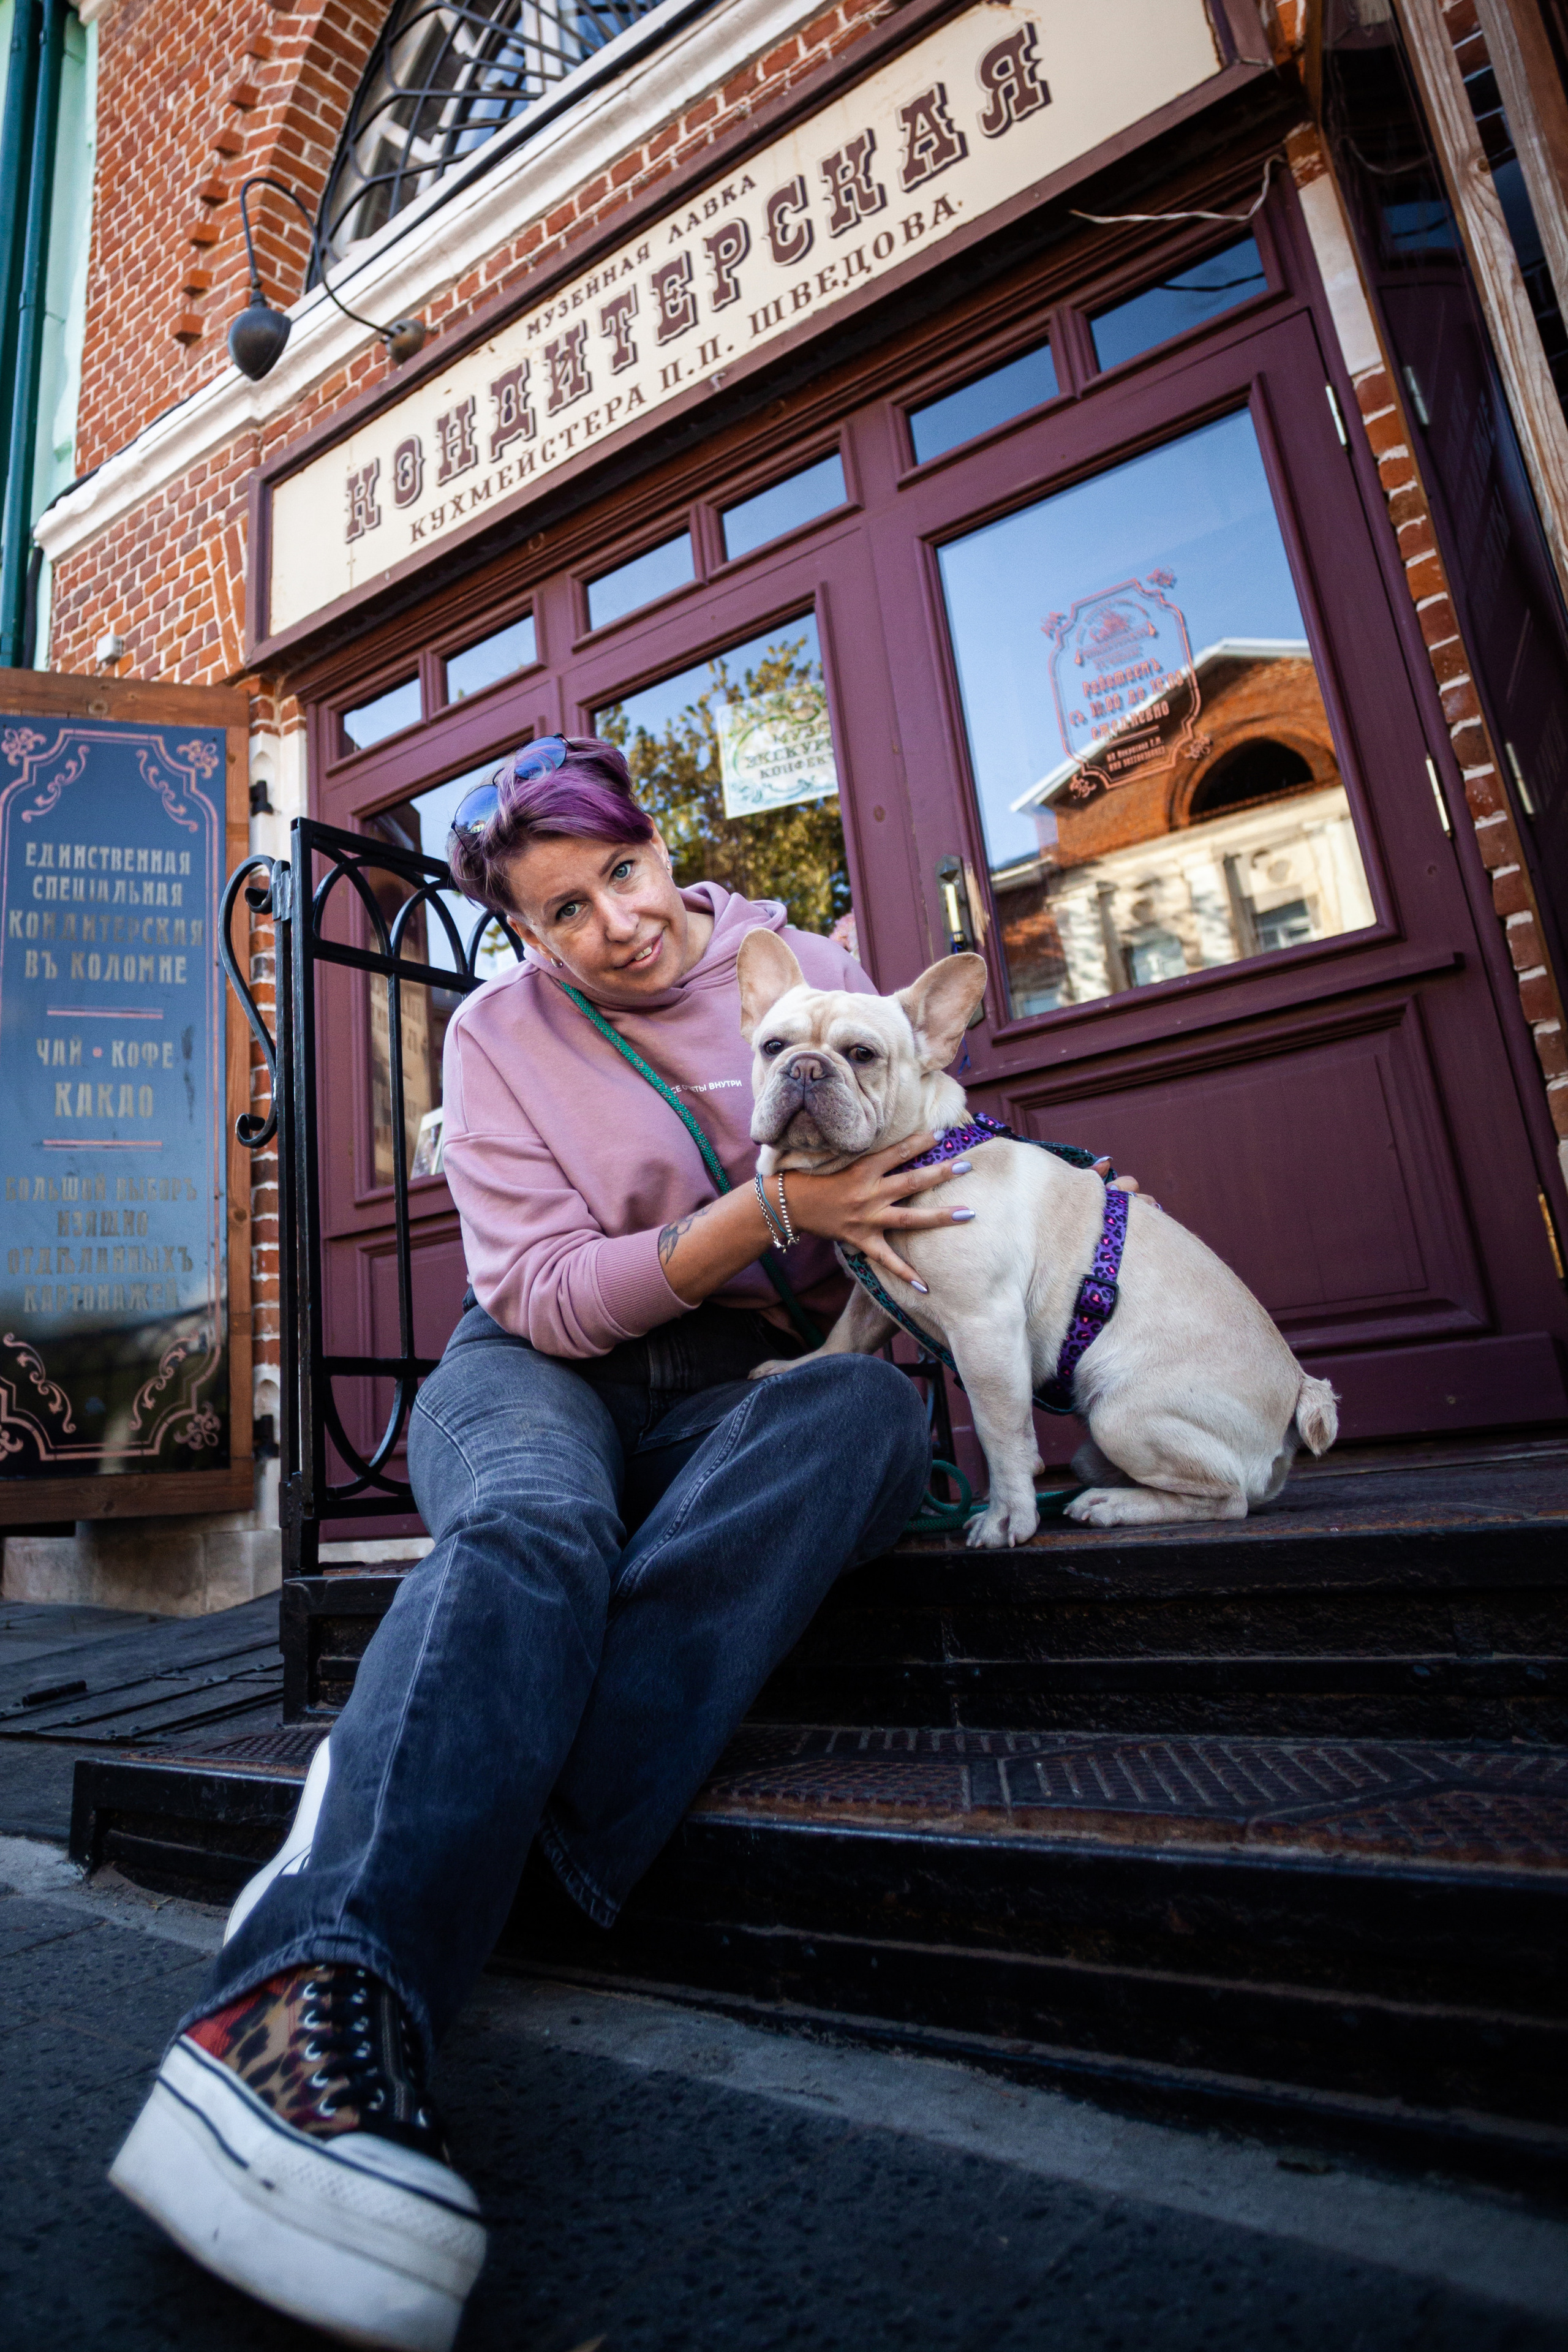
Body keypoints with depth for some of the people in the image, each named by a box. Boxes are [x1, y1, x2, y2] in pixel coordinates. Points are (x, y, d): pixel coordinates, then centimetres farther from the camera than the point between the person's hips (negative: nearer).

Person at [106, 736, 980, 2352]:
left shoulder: (799, 967, 5)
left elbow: (911, 1149, 13)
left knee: (872, 1410, -33)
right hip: (543, 1366, -1)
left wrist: (870, 1221, -12)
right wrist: (775, 1211, -24)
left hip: (737, 1379, 2)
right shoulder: (498, 1033, -1)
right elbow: (556, 1295, -10)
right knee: (531, 1529, -37)